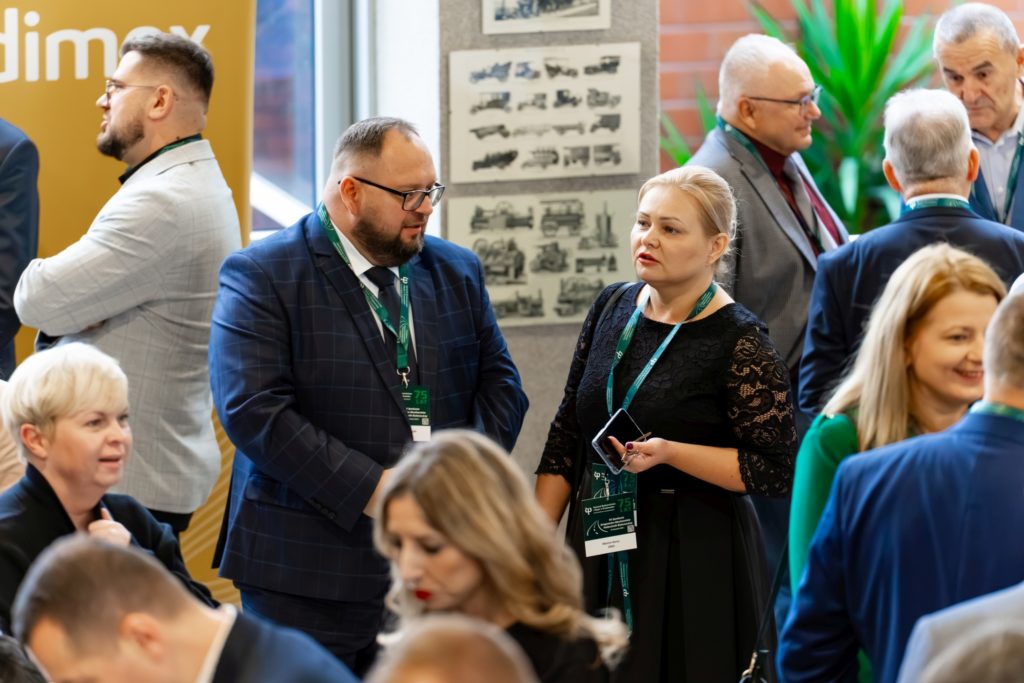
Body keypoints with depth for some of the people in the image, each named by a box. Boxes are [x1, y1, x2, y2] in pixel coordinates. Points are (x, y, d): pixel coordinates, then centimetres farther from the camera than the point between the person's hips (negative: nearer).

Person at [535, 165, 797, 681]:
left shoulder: (738, 342, -11)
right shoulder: (612, 308, 7)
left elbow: (776, 470, -12)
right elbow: (566, 435, 12)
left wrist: (670, 453, -22)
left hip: (696, 566, -5)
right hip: (599, 554, 5)